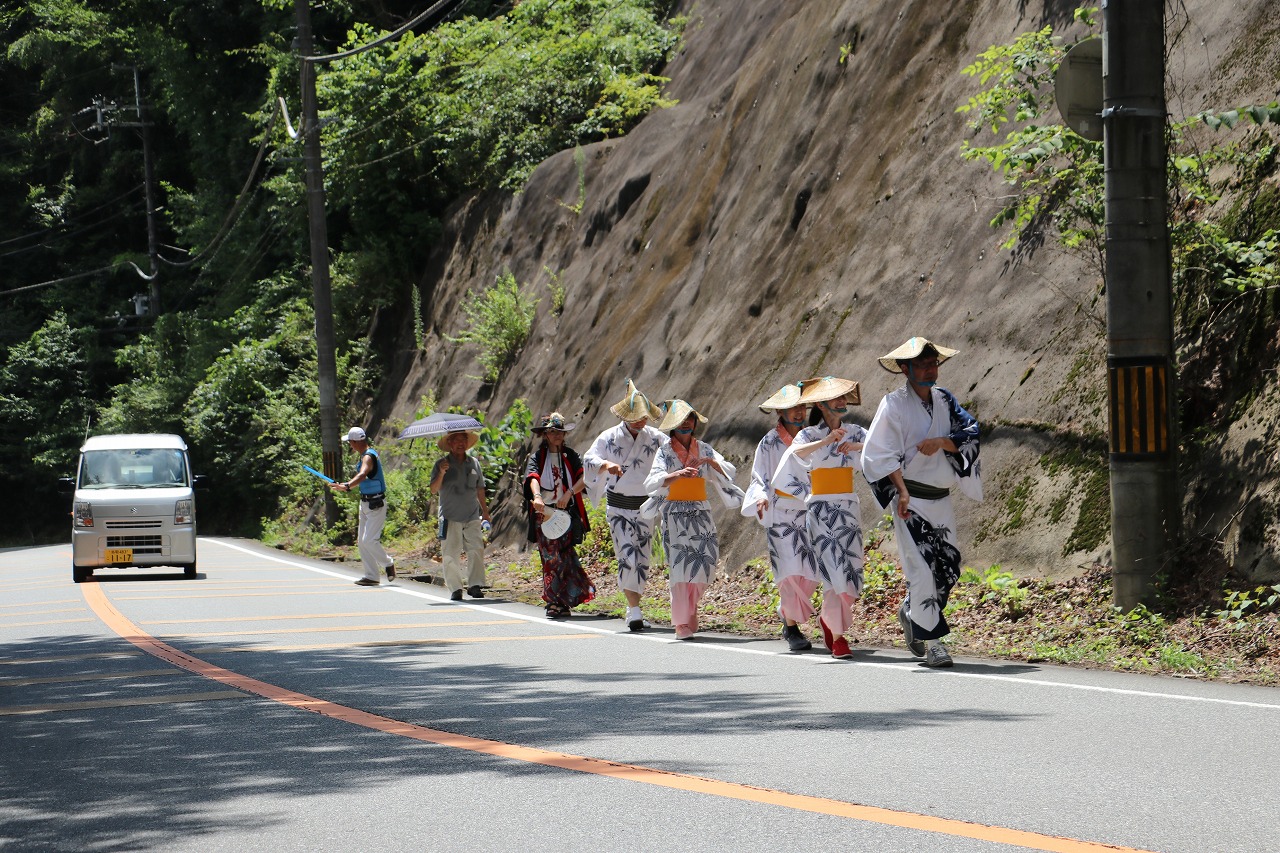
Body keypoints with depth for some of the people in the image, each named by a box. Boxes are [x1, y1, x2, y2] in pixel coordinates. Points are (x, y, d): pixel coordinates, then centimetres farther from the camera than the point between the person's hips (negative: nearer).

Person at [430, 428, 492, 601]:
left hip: (473, 517, 2)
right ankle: (455, 589, 2)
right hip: (450, 517, -2)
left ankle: (475, 585, -7)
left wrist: (485, 512, 20)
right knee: (451, 554, -3)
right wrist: (441, 474, -20)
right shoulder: (442, 464, 3)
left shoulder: (474, 463, 13)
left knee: (476, 550, -10)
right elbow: (434, 490, -4)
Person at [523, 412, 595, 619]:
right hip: (545, 513, -1)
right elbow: (533, 477, -15)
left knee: (565, 555, -5)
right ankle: (557, 603, -2)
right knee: (551, 557, -6)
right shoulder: (537, 457, 5)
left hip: (567, 512, 1)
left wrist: (569, 493, -20)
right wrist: (537, 497, -35)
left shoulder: (569, 455, 12)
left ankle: (560, 603, -2)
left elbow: (584, 477, -3)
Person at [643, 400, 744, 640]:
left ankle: (690, 610, 20)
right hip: (676, 514, -3)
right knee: (681, 564, -10)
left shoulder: (704, 449, 11)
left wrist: (709, 461, -18)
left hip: (701, 513, 3)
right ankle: (682, 624, -6)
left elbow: (730, 471, 0)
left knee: (706, 561, -4)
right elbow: (652, 482, -13)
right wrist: (678, 475, -31)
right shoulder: (665, 451, 2)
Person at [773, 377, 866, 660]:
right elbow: (796, 452, -22)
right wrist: (827, 440, -34)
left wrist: (856, 445, -23)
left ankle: (829, 619, 28)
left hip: (849, 508, 4)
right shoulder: (809, 434, 0)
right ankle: (838, 636, -8)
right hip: (821, 510, -4)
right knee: (833, 572, -12)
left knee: (851, 571, 3)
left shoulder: (855, 432, 9)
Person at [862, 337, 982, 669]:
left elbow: (971, 433, 3)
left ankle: (911, 614, 33)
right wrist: (901, 491, -21)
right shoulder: (894, 404, -7)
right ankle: (930, 640, -4)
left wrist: (941, 441, -15)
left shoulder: (945, 400, 10)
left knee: (948, 567, 9)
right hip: (911, 501, -6)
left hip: (941, 501, 6)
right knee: (922, 568, -11)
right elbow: (879, 454, -12)